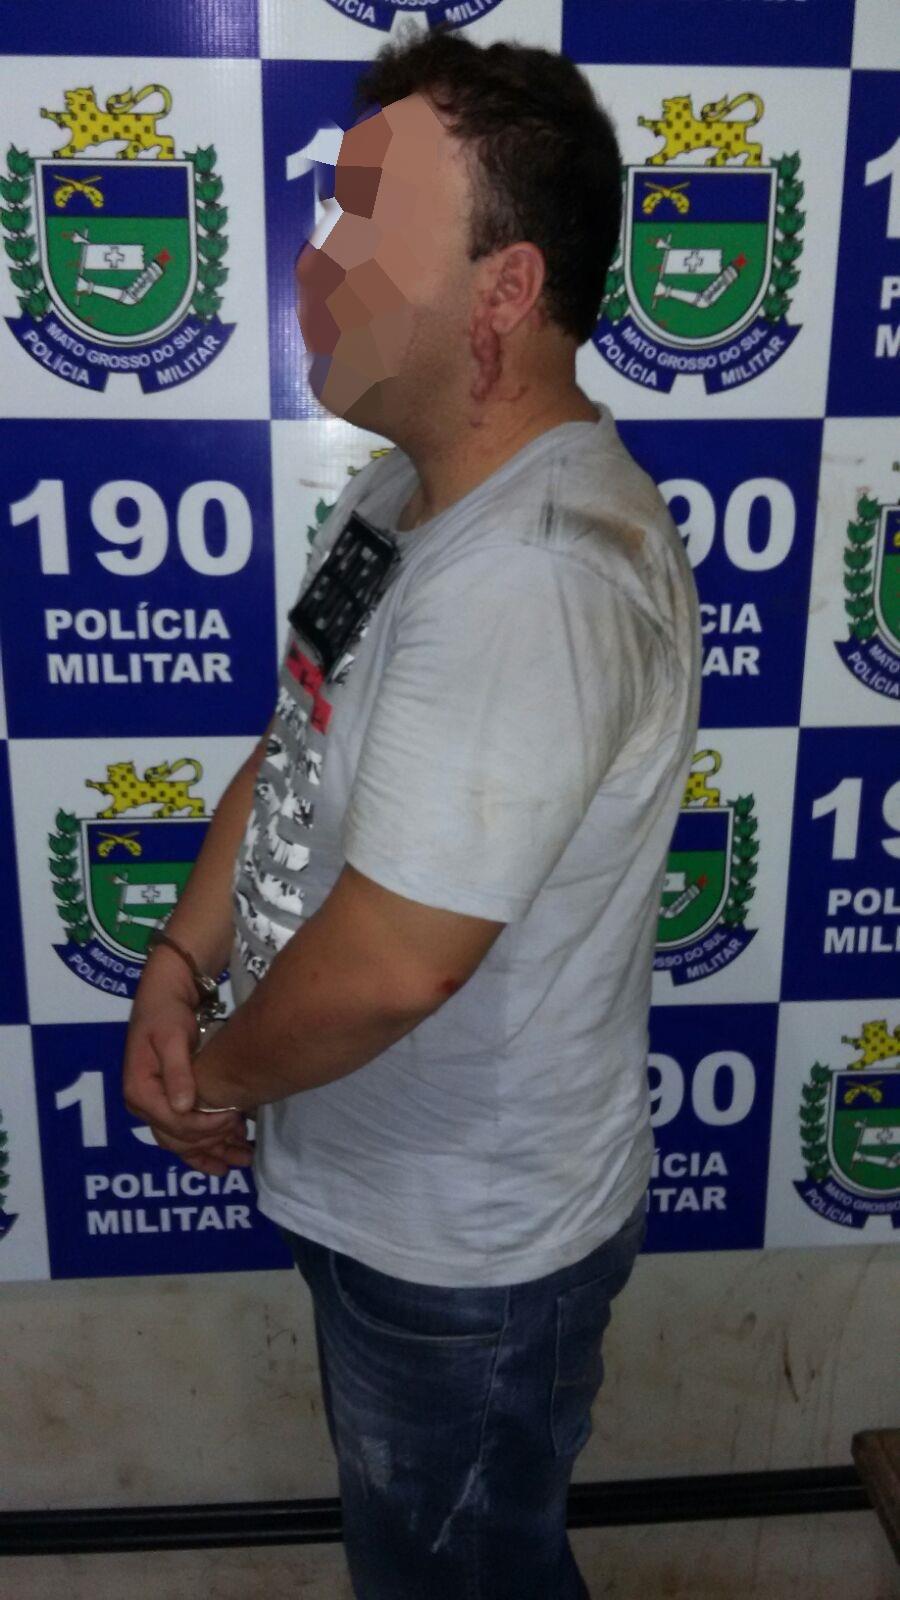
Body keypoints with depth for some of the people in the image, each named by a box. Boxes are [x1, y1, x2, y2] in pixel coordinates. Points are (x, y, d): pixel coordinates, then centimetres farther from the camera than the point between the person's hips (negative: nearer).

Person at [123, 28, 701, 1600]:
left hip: (470, 1245, -9)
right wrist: (175, 970, -4)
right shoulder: (407, 489, 1)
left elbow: (395, 957, -34)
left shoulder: (539, 574, -34)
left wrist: (223, 1082, -14)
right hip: (377, 1187, 9)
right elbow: (298, 750, 8)